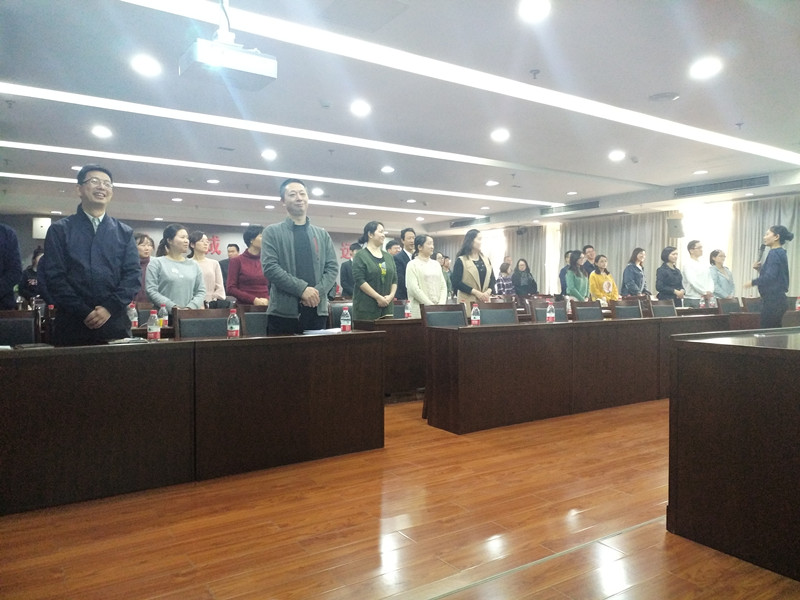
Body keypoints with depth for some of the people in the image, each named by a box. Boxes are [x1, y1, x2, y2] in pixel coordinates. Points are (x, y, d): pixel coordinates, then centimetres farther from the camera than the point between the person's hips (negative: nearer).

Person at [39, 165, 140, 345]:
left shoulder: (125, 233, 12)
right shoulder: (59, 230, 7)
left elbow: (133, 274, 3)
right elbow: (53, 276, -2)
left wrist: (110, 307, -11)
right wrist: (84, 313, -12)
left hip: (115, 323, 2)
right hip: (71, 324, -1)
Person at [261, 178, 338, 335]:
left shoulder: (322, 234, 16)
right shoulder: (272, 232, 5)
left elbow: (333, 267, 9)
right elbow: (270, 267, -7)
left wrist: (317, 291, -9)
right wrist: (302, 289, -15)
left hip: (317, 309, 3)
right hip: (284, 311, -3)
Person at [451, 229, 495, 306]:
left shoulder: (486, 259, 15)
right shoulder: (461, 260, -2)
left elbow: (492, 278, 14)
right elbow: (456, 282, -9)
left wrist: (488, 292, -6)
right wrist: (476, 292, -15)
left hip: (485, 300, 5)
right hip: (468, 301, -5)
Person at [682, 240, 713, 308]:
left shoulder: (703, 265, 17)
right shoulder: (688, 265, -7)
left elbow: (710, 280, 13)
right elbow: (693, 282, -17)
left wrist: (710, 291, -5)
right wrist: (705, 292, -13)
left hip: (704, 299, 7)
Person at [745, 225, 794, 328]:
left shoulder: (774, 253, -14)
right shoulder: (780, 253, 17)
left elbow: (770, 277, -23)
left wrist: (753, 283, -10)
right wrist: (760, 269, 9)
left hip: (773, 299, -10)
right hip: (778, 298, 10)